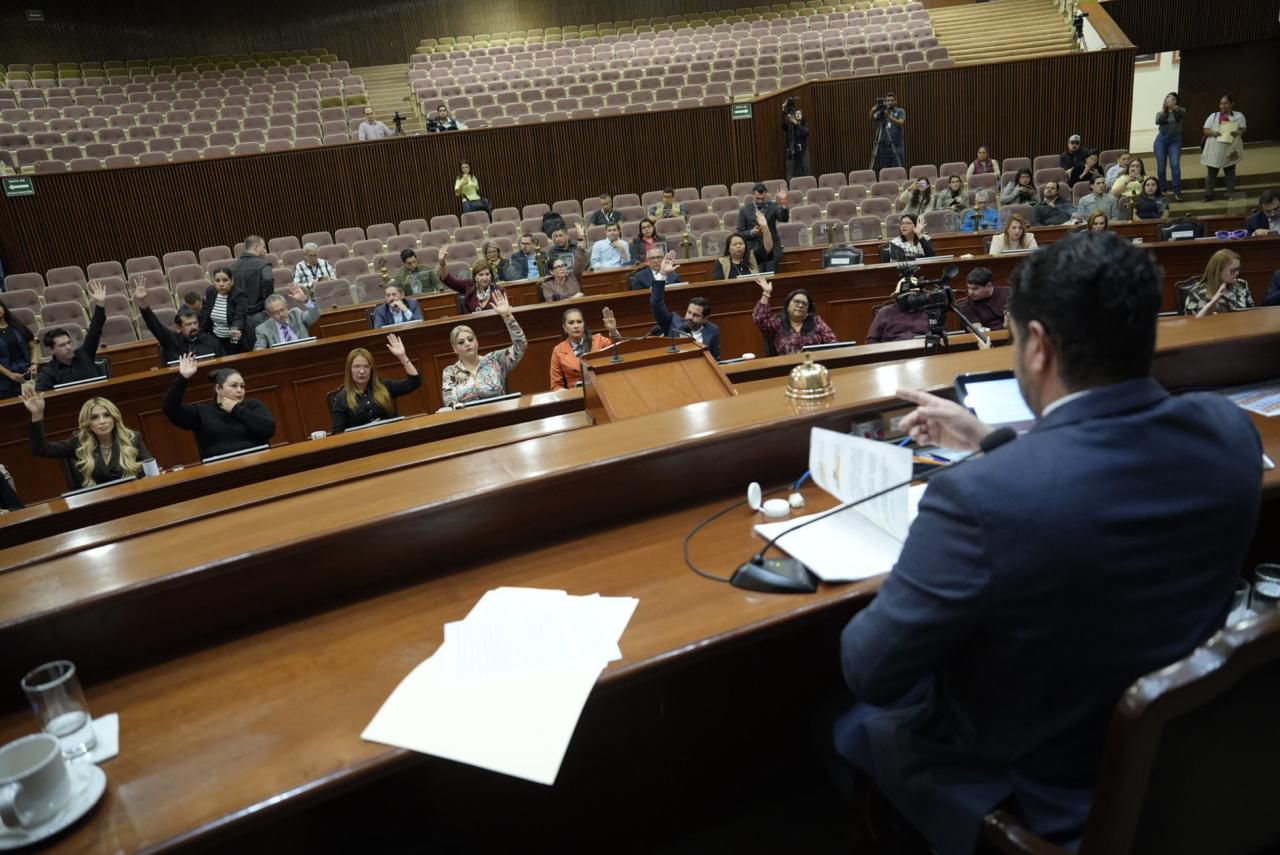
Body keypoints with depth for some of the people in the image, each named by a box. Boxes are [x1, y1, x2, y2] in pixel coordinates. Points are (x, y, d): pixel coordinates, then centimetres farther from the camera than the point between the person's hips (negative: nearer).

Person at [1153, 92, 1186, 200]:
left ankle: (1177, 191, -17)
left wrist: (1174, 107, -34)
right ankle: (1162, 191, 9)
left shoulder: (1179, 111, 8)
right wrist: (1163, 111, -24)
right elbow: (1157, 121, -8)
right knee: (1161, 167, 0)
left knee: (1175, 165, -15)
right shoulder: (1160, 113, 12)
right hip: (1161, 139, 2)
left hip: (1175, 140, -2)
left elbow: (1184, 113, -16)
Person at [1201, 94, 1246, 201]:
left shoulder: (1239, 115, 7)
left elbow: (1243, 129, 3)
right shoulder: (1214, 116, 8)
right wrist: (1213, 133, -19)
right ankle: (1208, 194, -1)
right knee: (1211, 172, -2)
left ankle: (1231, 193, 8)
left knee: (1230, 171, 5)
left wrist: (1238, 132, -20)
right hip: (1214, 149, 0)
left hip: (1230, 149, 0)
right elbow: (1205, 130, 3)